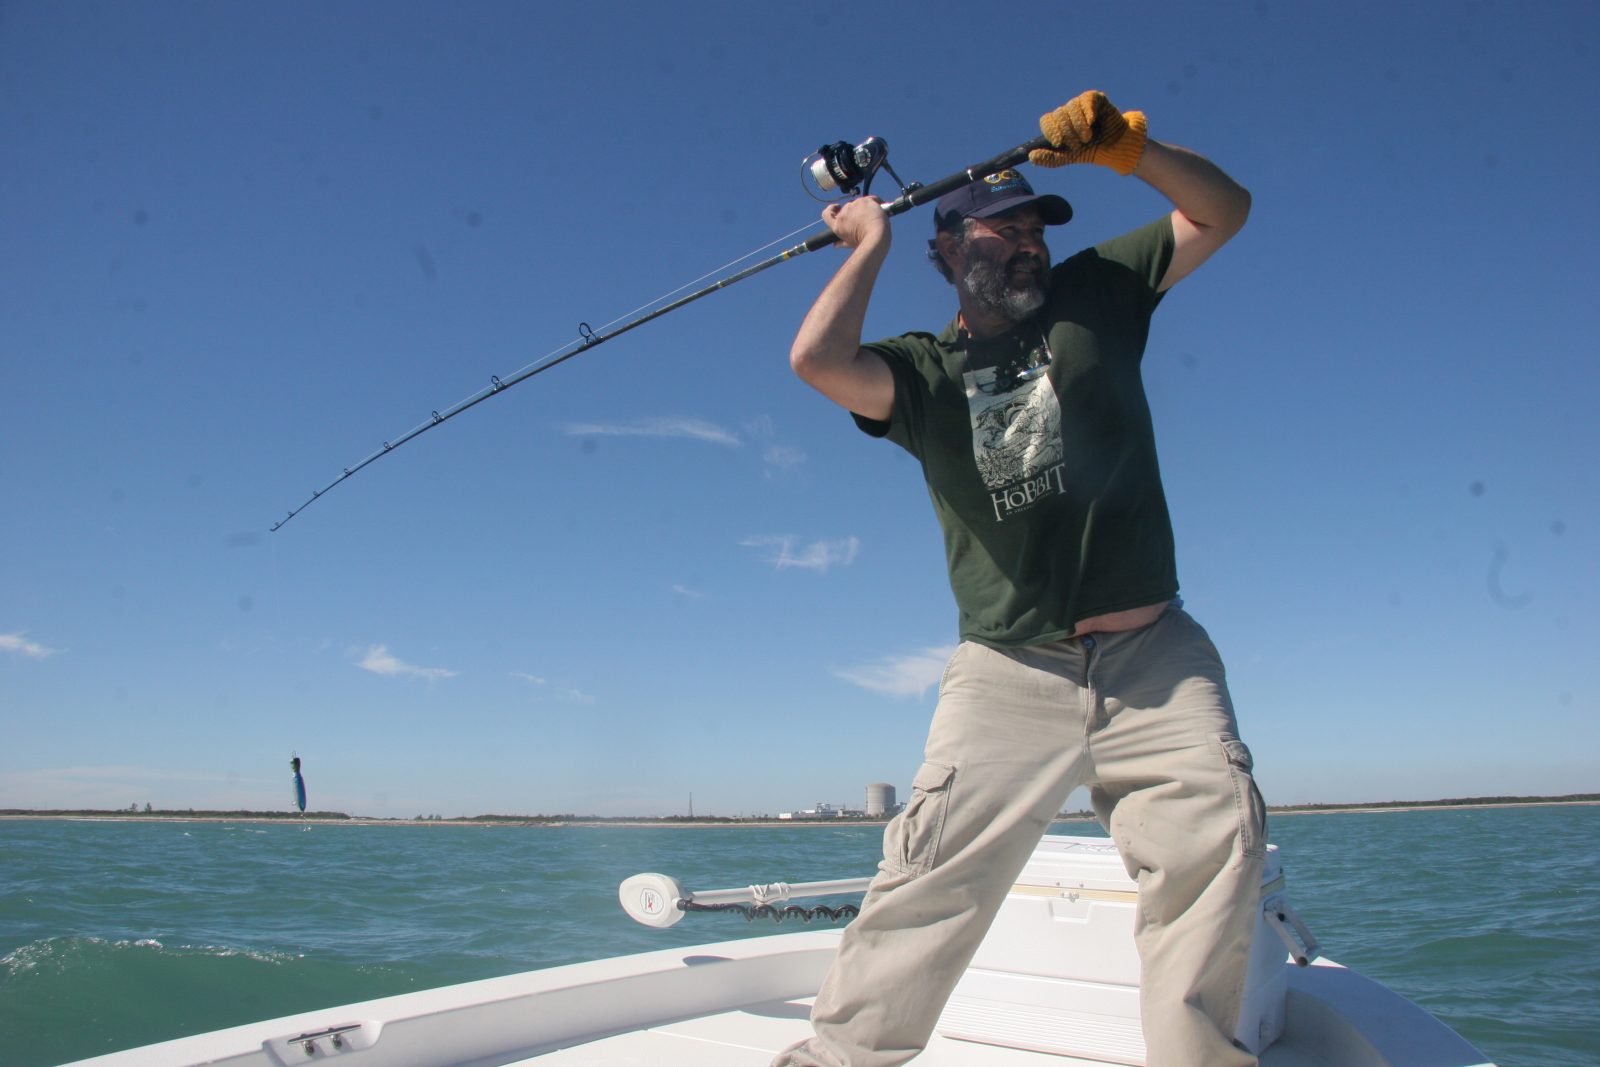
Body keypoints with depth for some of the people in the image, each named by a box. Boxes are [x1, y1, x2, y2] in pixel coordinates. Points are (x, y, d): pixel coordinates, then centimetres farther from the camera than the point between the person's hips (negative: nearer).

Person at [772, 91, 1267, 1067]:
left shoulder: (1095, 293, 14)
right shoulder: (925, 370, 7)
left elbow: (1224, 211, 13)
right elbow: (818, 360, -14)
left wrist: (1119, 143, -2)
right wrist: (871, 245, 1)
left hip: (1155, 657, 2)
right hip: (1009, 673, -1)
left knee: (1218, 832, -13)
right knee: (935, 867, -9)